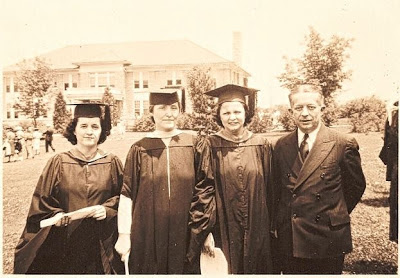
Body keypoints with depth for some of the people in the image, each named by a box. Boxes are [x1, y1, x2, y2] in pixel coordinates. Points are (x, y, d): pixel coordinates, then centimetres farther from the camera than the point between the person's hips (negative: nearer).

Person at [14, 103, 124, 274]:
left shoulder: (112, 163, 1)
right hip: (66, 243, 0)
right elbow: (42, 200, 4)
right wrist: (56, 215, -12)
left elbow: (123, 197, 5)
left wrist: (107, 210, -12)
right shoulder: (58, 163, -1)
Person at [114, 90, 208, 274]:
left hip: (184, 233, 1)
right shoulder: (140, 150, -2)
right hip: (148, 234, 0)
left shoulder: (192, 145, -1)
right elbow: (127, 194, -2)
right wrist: (123, 234, -6)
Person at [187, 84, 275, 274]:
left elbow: (268, 189, 6)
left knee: (255, 268, 14)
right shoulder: (211, 146, -6)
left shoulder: (261, 145, 1)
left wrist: (271, 227, 8)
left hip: (256, 232, 3)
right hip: (222, 231, -2)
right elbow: (202, 192, -7)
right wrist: (206, 231, -11)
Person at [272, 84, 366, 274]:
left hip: (328, 239, -3)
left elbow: (356, 186, 3)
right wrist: (278, 224, 8)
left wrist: (335, 217, 6)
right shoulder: (281, 146, 4)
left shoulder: (344, 145, -7)